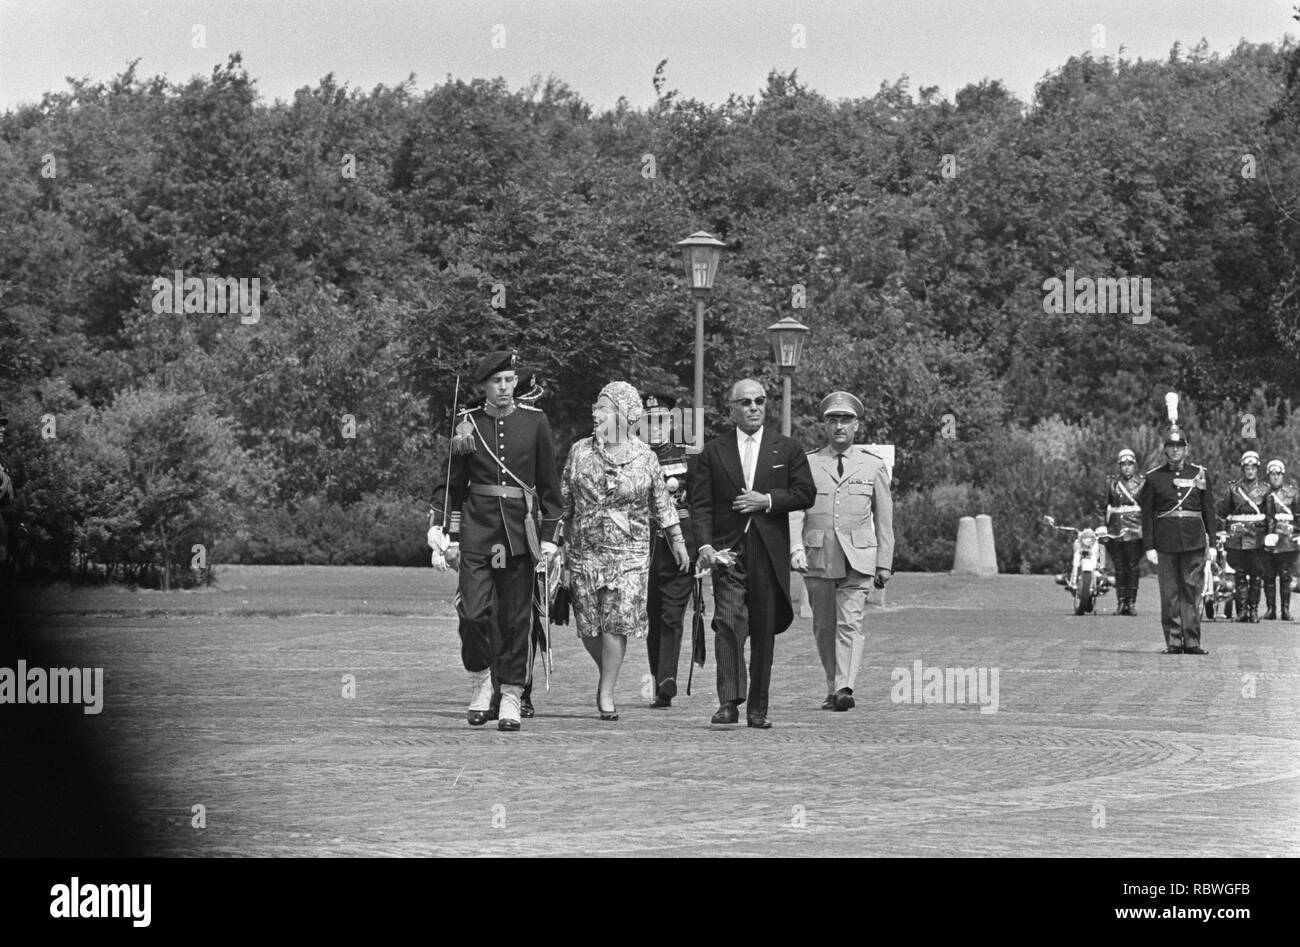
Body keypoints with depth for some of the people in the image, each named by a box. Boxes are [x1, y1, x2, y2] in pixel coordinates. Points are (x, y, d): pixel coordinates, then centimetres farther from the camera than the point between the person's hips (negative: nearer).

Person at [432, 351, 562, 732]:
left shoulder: (535, 422, 4)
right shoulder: (468, 426, 4)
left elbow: (550, 484, 7)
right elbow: (455, 485, 10)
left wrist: (548, 537, 2)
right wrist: (452, 538, 6)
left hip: (520, 528, 0)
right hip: (477, 528, 0)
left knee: (516, 618, 2)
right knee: (473, 612, -10)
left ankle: (511, 698, 8)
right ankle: (479, 681, 13)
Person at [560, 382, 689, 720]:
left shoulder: (644, 457, 1)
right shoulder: (580, 452, 3)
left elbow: (661, 503, 11)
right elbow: (564, 501, 9)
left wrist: (677, 541, 12)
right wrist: (560, 543, 8)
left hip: (629, 551, -2)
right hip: (585, 549, 2)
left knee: (618, 623, -10)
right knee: (588, 624, 1)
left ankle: (607, 693, -2)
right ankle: (606, 674, 27)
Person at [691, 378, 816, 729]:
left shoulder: (786, 450, 11)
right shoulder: (713, 452, 8)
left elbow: (806, 493, 5)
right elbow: (700, 503, 3)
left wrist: (768, 500, -9)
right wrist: (704, 545, -11)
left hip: (769, 552, 1)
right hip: (728, 551, -1)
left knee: (764, 630, 4)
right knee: (728, 622, -16)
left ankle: (758, 709, 12)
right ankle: (729, 702, -20)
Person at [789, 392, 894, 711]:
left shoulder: (873, 465, 11)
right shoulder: (807, 463, 9)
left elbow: (884, 517, 13)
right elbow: (794, 510, 0)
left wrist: (885, 564, 8)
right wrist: (795, 548, -17)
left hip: (858, 558, -1)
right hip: (817, 557, 1)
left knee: (850, 622, -14)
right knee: (824, 626, 7)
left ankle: (844, 689, -23)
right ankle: (832, 688, 19)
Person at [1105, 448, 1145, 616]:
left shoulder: (1142, 483, 5)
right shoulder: (1113, 483, 13)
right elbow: (1107, 506, 16)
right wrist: (1107, 527, 11)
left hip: (1135, 531, -3)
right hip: (1116, 531, 3)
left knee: (1133, 567, -4)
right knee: (1119, 568, 3)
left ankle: (1131, 602, -2)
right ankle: (1121, 602, 6)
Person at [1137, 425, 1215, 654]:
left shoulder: (1200, 474, 8)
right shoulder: (1153, 477, 5)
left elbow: (1209, 509, 11)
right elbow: (1147, 514, 4)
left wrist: (1210, 541, 6)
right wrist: (1149, 547, -2)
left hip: (1194, 540, 1)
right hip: (1166, 544, -1)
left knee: (1192, 592, 0)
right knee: (1169, 593, 0)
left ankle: (1192, 641, 3)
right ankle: (1173, 642, 5)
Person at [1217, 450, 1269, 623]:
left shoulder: (1264, 489, 7)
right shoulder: (1234, 487, 7)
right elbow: (1223, 512, 13)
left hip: (1257, 537, 0)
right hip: (1237, 537, 0)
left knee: (1256, 575, -1)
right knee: (1240, 574, 0)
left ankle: (1254, 609, 6)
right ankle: (1242, 610, 4)